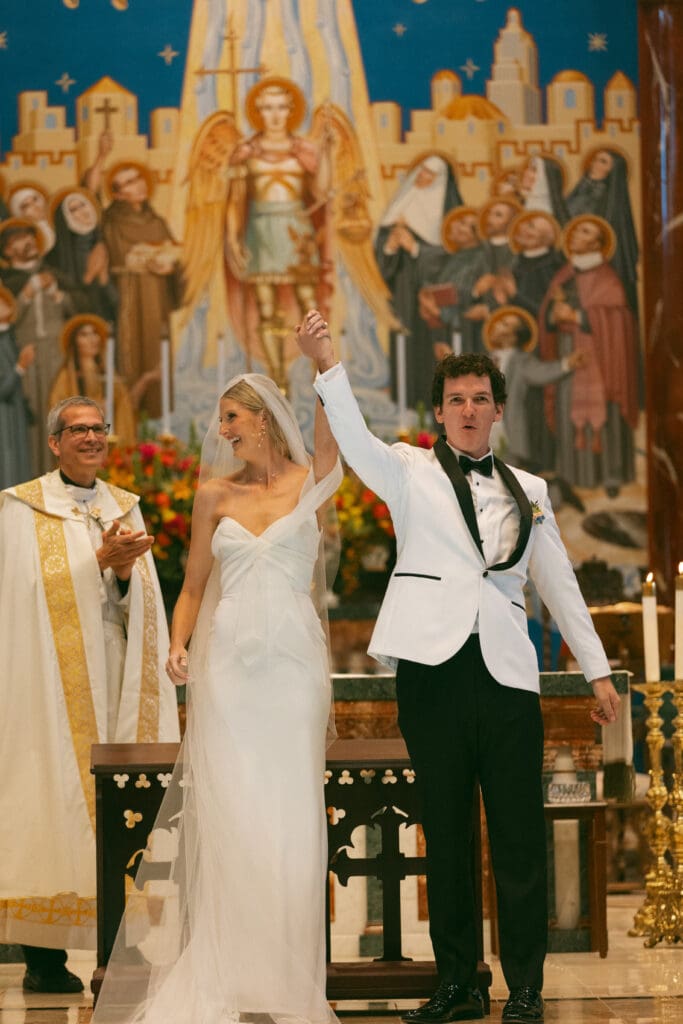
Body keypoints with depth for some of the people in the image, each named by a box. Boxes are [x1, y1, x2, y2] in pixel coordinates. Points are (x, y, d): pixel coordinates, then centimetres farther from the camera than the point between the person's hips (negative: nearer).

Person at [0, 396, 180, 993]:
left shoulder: (124, 509, 14)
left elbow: (140, 607, 8)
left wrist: (125, 571, -13)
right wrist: (102, 559, -18)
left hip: (113, 680, 4)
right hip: (53, 683, -4)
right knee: (53, 804, -7)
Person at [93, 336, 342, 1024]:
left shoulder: (310, 483, 6)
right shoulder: (214, 493, 11)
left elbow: (336, 428, -14)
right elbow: (193, 586, 14)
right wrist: (177, 645, -3)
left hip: (293, 659, -1)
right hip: (227, 659, 1)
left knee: (291, 813, -2)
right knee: (226, 811, -2)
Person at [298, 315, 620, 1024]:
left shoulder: (528, 491, 17)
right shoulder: (411, 473, 9)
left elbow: (559, 584, 21)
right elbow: (355, 442, -11)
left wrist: (597, 670, 18)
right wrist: (327, 366, -27)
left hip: (507, 673, 2)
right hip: (434, 668, -1)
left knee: (519, 839, -2)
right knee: (446, 836, 4)